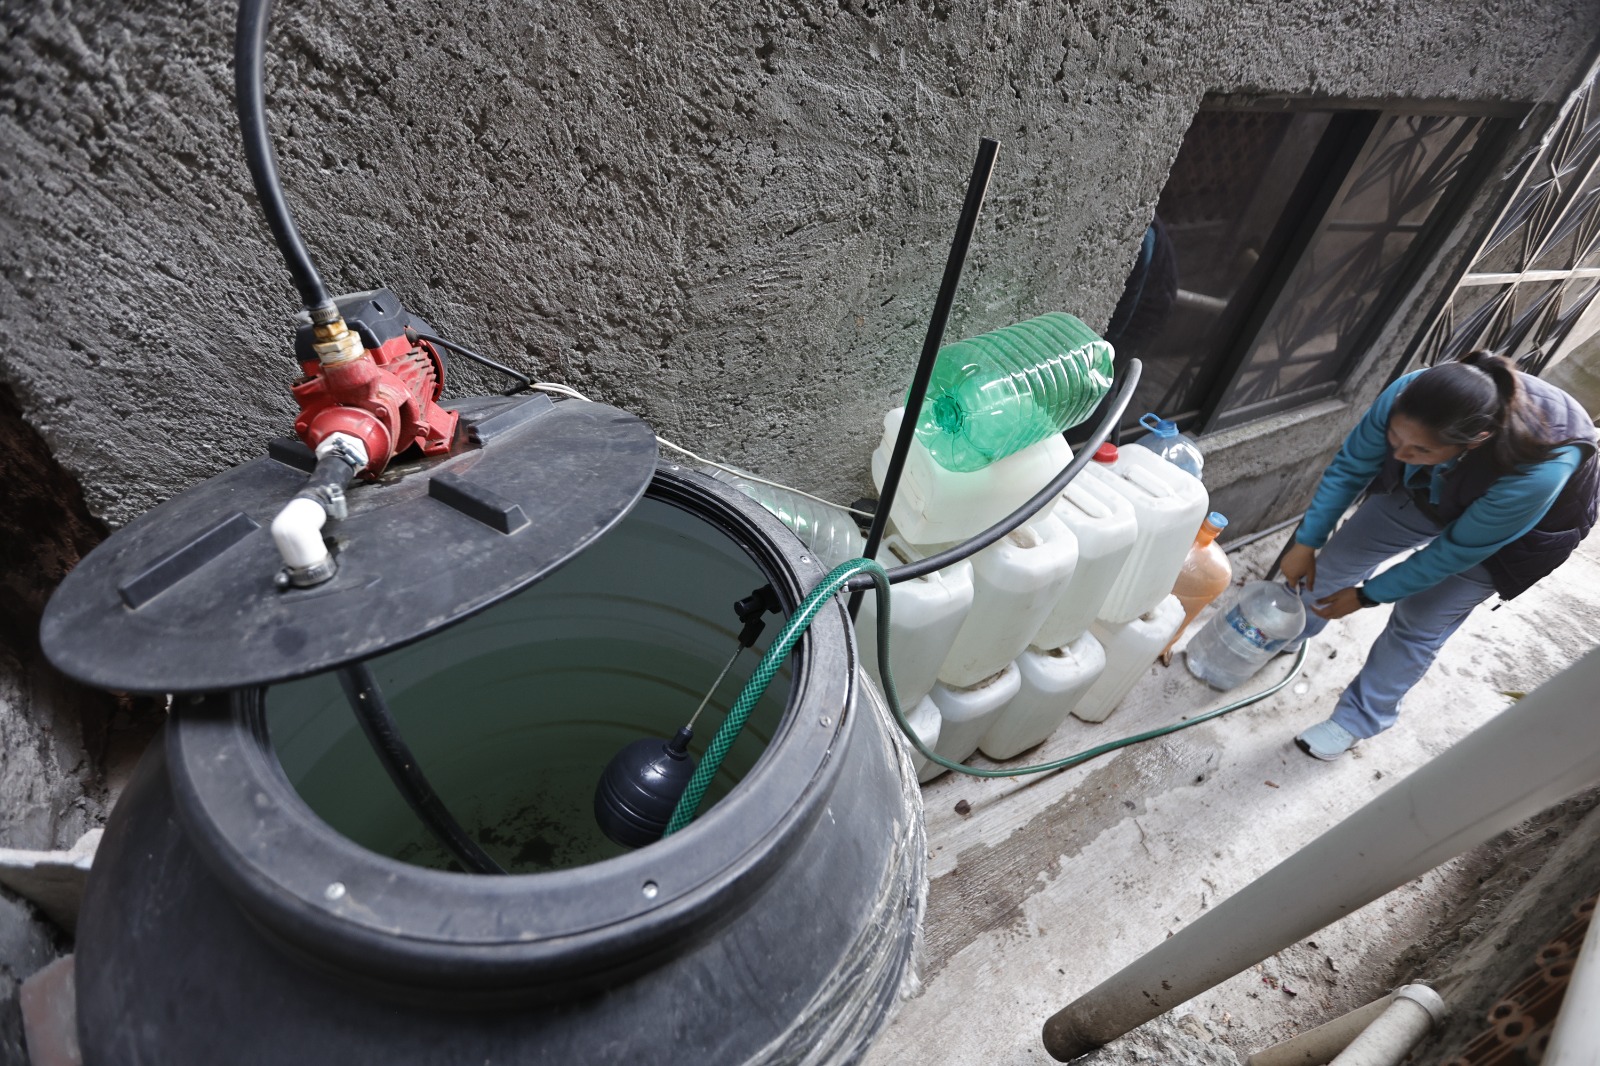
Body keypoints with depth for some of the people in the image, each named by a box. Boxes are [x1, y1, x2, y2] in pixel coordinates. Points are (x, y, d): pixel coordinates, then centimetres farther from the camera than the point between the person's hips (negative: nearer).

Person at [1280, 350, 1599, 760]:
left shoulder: (1537, 474, -44)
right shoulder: (1406, 396, -37)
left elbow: (1454, 553, -30)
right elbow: (1349, 467, -20)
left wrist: (1366, 595, -21)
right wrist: (1306, 542, -15)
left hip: (1513, 527, -3)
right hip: (1426, 490, 4)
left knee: (1419, 622, -2)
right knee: (1339, 555, 5)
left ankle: (1357, 720, 19)